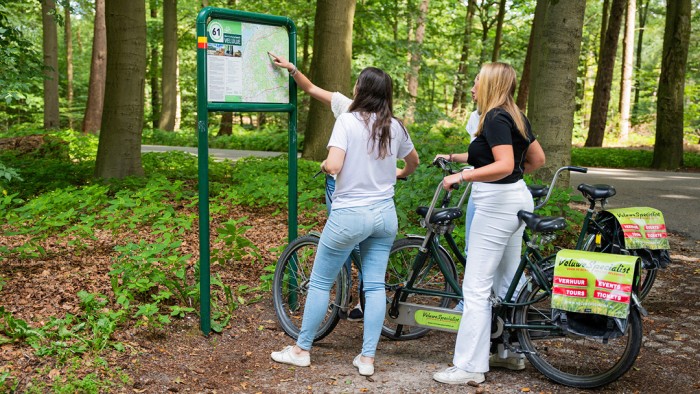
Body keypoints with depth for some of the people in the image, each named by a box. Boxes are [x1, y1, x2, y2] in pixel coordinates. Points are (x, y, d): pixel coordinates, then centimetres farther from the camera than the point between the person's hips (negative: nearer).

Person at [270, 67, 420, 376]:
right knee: (375, 285, 9)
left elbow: (333, 166, -24)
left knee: (320, 282, 9)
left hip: (350, 215, -5)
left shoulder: (348, 121, -13)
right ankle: (367, 358, 13)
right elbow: (414, 161, 22)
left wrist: (323, 165, -1)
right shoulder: (395, 126, 4)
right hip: (385, 216, 5)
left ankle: (301, 350, 20)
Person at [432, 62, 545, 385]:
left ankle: (469, 366, -3)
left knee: (476, 287, -7)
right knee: (508, 282, 19)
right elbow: (538, 158, 19)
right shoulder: (515, 117, 12)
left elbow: (504, 165, -27)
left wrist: (461, 176, -26)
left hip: (496, 204, -10)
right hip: (518, 198, 10)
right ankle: (512, 351, 30)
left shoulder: (495, 118, -16)